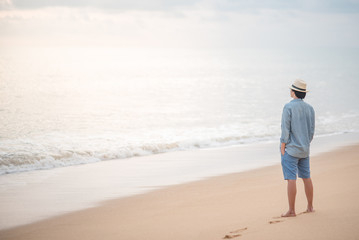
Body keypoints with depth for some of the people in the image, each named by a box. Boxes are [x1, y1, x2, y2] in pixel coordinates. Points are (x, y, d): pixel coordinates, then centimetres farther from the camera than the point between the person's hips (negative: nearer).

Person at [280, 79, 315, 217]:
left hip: (291, 149, -7)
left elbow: (285, 129, -15)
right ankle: (310, 207, 21)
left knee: (291, 179, -6)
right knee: (306, 177, 15)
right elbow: (311, 130, 10)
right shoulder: (310, 108, 6)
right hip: (304, 149, 7)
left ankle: (291, 211, -5)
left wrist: (282, 149, -9)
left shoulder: (288, 107, -13)